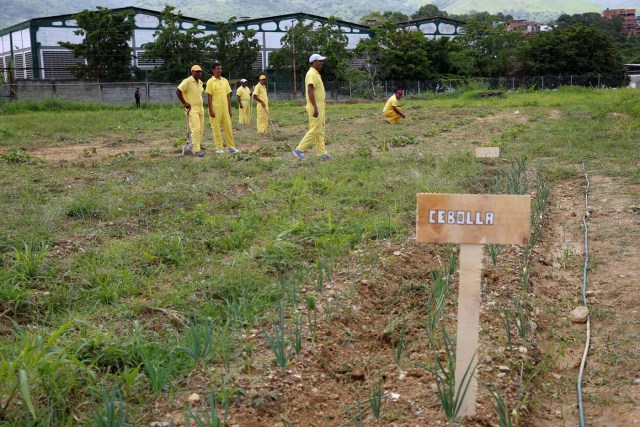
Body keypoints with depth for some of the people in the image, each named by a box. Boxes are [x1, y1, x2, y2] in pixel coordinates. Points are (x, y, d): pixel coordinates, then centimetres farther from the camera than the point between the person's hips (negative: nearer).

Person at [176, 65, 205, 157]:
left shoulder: (200, 82, 13)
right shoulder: (187, 81, -11)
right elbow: (178, 91, -15)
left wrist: (200, 103, 15)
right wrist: (184, 103, -14)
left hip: (200, 108, 8)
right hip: (192, 109, -8)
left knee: (201, 129, 7)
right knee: (196, 129, -14)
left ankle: (198, 145, 17)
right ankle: (196, 149, -14)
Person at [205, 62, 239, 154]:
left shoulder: (225, 81, 10)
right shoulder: (210, 82, -4)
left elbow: (228, 95, 13)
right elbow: (209, 97, -6)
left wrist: (229, 109, 9)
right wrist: (211, 110, -12)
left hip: (225, 108, 5)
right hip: (216, 109, -5)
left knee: (228, 127, 5)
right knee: (216, 128, 0)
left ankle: (231, 147, 11)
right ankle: (219, 148, 7)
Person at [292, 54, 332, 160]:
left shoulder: (316, 74, 16)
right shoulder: (312, 74, -16)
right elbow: (310, 91, -24)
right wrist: (315, 108, -28)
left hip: (319, 107, 10)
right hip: (315, 108, -10)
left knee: (320, 131, 10)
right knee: (314, 130, -9)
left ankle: (322, 153, 13)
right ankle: (299, 149, -4)